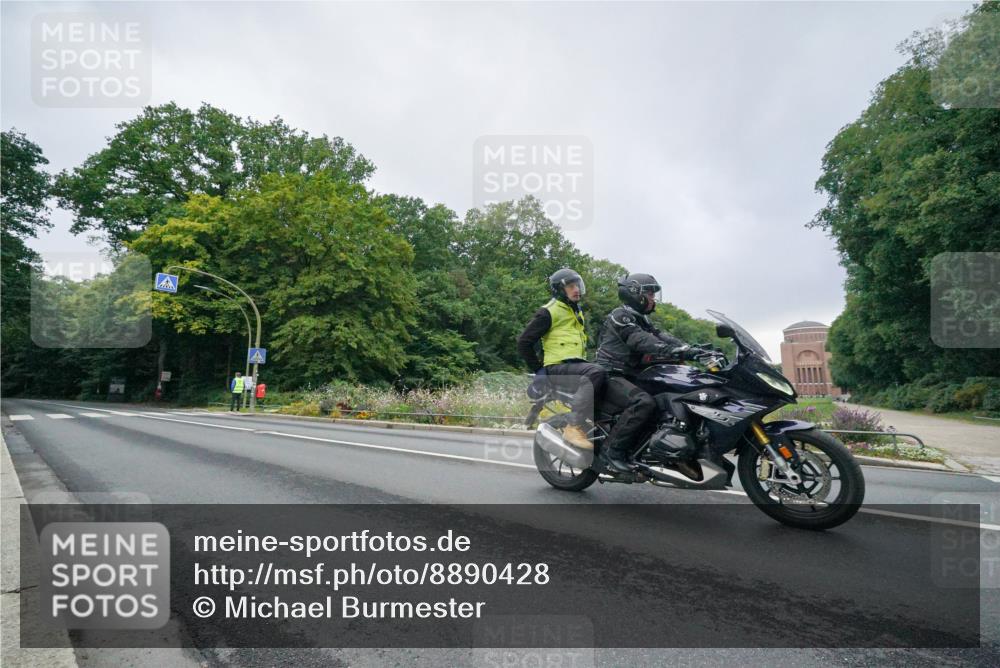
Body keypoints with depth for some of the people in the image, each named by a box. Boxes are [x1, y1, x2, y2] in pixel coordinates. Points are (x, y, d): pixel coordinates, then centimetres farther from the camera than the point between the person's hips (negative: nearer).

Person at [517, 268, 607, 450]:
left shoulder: (577, 312, 24)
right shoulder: (549, 312, -3)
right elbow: (524, 342, -6)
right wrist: (539, 369, -5)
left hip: (577, 365, 8)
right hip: (558, 368, -8)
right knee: (595, 373, -34)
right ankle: (574, 427, -34)